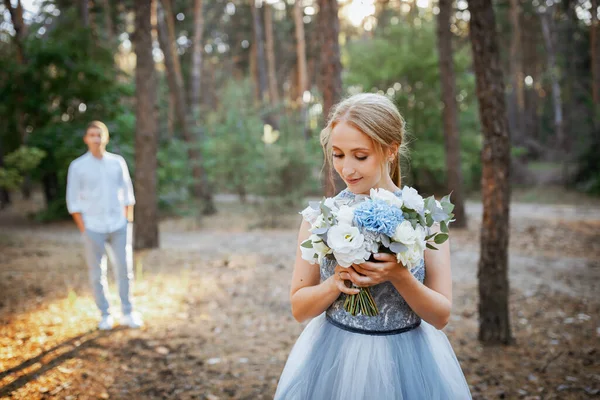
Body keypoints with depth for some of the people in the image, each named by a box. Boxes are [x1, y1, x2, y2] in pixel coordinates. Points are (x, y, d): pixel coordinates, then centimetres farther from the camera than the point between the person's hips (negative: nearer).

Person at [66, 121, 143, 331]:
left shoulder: (118, 162, 3)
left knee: (124, 270, 3)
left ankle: (128, 313, 15)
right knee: (97, 273, 4)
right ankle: (105, 315, 17)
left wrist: (128, 222, 1)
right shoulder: (77, 166, -3)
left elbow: (127, 194, 7)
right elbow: (73, 201, -2)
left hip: (118, 226, 2)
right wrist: (84, 230, -7)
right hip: (93, 229, -2)